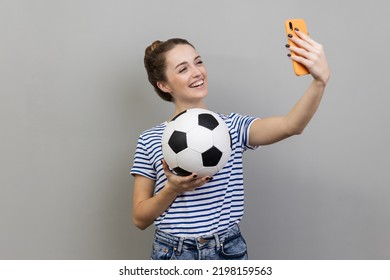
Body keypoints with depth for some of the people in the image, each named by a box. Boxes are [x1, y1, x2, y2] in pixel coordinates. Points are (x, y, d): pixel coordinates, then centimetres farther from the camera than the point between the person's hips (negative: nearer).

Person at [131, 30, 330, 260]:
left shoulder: (232, 126, -3)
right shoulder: (150, 140, -3)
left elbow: (291, 125, -21)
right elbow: (140, 218, -2)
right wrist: (172, 189, -18)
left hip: (229, 251, 1)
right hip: (172, 253, 0)